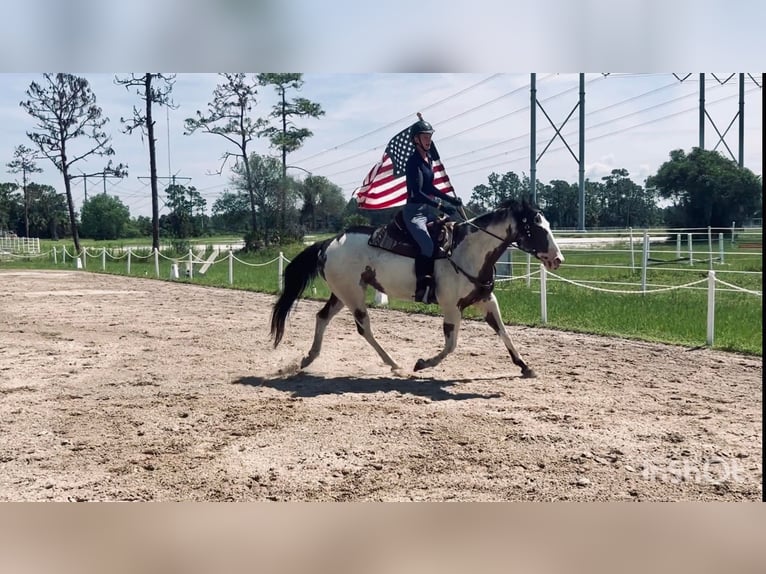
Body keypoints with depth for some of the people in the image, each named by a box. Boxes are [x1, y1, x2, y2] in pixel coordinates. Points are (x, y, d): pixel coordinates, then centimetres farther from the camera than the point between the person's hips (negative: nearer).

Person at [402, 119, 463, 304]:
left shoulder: (429, 159, 13)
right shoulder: (413, 162, -13)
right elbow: (416, 192, -22)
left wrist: (451, 199, 10)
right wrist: (440, 206, -28)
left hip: (429, 208, 10)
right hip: (415, 210, -10)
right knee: (427, 245, -28)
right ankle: (422, 288, -25)